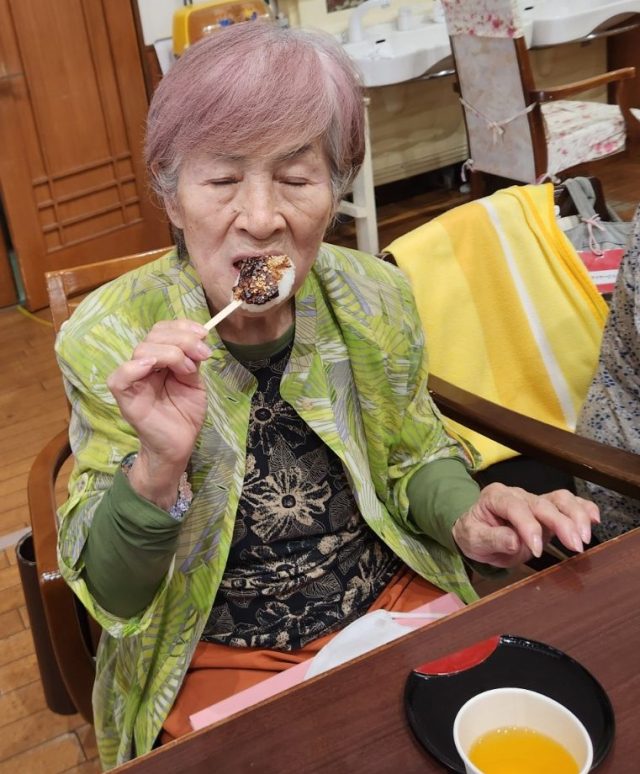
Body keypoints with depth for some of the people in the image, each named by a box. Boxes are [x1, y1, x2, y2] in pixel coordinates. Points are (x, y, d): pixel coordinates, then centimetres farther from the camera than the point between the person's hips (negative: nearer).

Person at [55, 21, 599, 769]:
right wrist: (159, 466, -33)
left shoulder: (376, 299, -8)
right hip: (219, 657, -2)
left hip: (395, 603, 3)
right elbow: (112, 596, -12)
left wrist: (463, 514, -14)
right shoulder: (107, 340, -16)